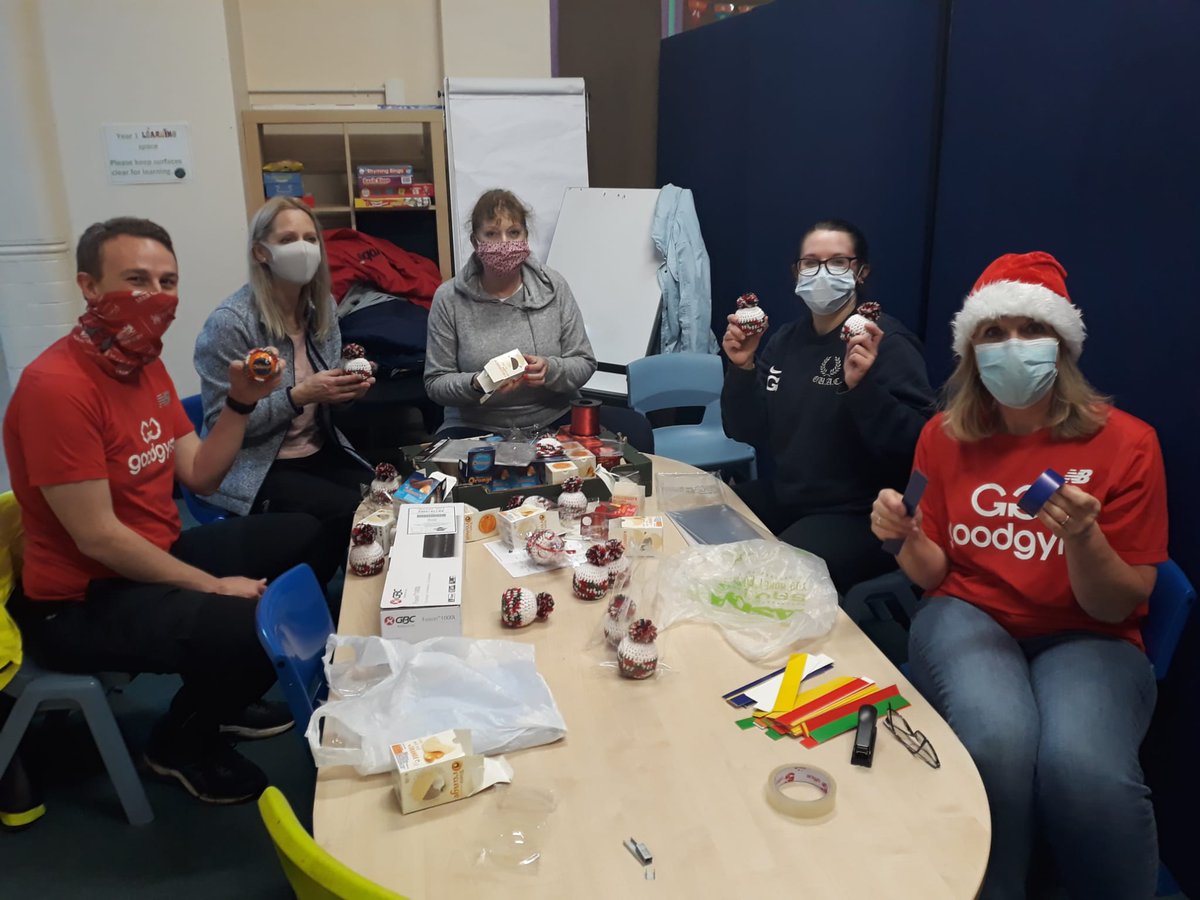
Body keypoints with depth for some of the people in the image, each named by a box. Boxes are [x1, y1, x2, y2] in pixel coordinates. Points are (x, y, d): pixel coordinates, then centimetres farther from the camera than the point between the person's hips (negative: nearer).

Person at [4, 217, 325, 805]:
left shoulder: (146, 364, 5)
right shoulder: (56, 385, -24)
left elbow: (200, 478, 7)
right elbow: (97, 538, -25)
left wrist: (241, 402, -7)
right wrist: (214, 587, -20)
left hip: (160, 556, 10)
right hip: (80, 602, -10)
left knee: (310, 539, 15)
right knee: (254, 626, -31)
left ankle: (222, 699, 26)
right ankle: (183, 742, 4)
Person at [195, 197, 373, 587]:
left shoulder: (322, 306, 4)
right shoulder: (229, 323, -18)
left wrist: (348, 388, -9)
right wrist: (299, 396, -26)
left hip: (320, 452, 7)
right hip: (255, 469, -6)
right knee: (353, 513, -24)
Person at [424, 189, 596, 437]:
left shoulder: (554, 287, -1)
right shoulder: (448, 298, -4)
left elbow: (584, 364, 2)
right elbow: (436, 383, 0)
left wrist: (550, 370, -20)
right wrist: (476, 384, -21)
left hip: (551, 423, 1)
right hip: (474, 429, 0)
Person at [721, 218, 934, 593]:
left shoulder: (887, 343, -13)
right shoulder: (787, 339, 7)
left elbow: (917, 446, -22)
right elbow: (747, 433, 6)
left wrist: (861, 386, -34)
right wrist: (742, 368, -8)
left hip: (859, 516, -7)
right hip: (783, 497, 7)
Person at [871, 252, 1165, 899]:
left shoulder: (1125, 443, -6)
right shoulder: (945, 436, 1)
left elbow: (1116, 609, -6)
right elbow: (933, 576, 7)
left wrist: (1083, 538, -27)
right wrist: (907, 536, -16)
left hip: (1085, 638, -1)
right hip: (971, 616, 1)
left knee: (1084, 768, -34)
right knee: (996, 742, -32)